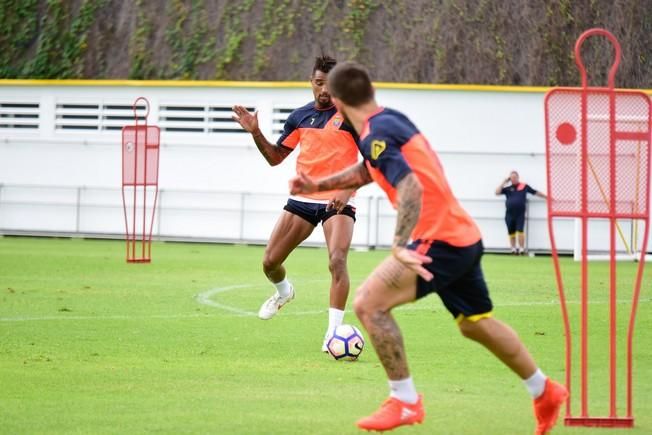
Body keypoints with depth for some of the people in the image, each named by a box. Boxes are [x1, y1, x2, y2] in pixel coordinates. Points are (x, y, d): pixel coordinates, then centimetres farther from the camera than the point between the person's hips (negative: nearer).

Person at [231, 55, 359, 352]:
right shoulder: (300, 116, 8)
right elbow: (275, 157, 15)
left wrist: (348, 189, -27)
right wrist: (256, 133, -1)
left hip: (338, 202, -5)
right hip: (302, 199, 5)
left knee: (337, 261, -24)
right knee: (270, 262, 6)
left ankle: (333, 333, -19)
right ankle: (283, 291, 42)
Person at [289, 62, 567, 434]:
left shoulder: (375, 135, -16)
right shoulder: (393, 119, 13)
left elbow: (411, 188, -29)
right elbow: (370, 170, 33)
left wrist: (399, 247, -37)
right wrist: (318, 185, 31)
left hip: (440, 239, -10)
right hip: (465, 236, 10)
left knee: (369, 303, -14)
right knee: (477, 324, 25)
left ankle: (405, 402, -9)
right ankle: (545, 392, 40)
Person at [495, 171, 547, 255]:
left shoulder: (524, 186, 6)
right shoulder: (507, 188, 9)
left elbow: (536, 192, 12)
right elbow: (497, 193, -1)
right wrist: (504, 182, -1)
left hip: (520, 214, -2)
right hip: (509, 214, 2)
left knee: (520, 231, -12)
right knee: (511, 233, 6)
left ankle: (521, 249, -6)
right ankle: (514, 249, 18)